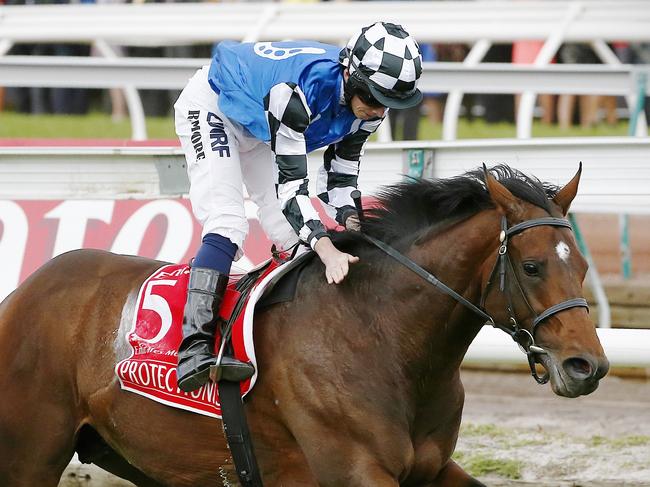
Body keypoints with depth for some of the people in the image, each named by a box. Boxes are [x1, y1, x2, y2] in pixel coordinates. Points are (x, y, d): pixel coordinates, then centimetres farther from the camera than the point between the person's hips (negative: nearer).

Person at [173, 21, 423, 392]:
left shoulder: (369, 102, -19)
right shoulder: (302, 87, -42)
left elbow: (341, 171, -7)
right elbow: (289, 179, -42)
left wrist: (351, 224, -26)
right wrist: (326, 248, -53)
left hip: (257, 132, 8)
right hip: (211, 106, -8)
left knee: (293, 236, -1)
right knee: (227, 223, -25)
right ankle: (195, 349, -33)